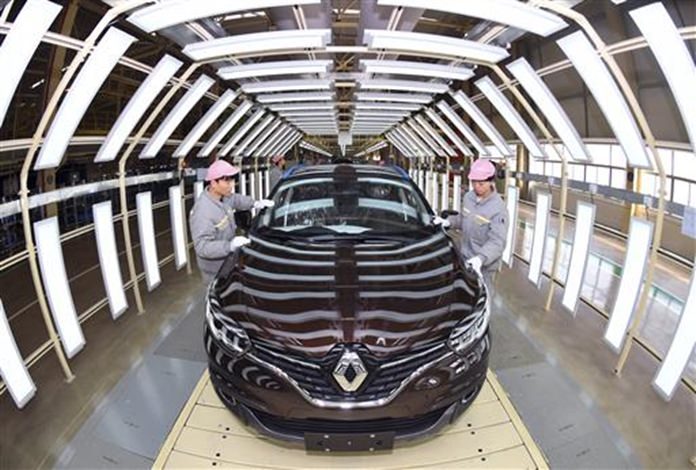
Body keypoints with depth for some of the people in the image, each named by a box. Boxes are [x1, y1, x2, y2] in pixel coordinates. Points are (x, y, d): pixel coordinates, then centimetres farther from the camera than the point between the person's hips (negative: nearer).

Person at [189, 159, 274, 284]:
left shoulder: (222, 196, -6)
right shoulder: (202, 212, -33)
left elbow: (235, 199, 19)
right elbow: (202, 247, -37)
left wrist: (255, 203, 5)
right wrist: (230, 245, -48)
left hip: (228, 262, 8)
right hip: (216, 271, -8)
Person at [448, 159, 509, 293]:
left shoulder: (498, 208, -24)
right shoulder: (468, 197, -2)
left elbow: (497, 242, -30)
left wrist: (481, 257, -45)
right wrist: (449, 221, -2)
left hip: (484, 263, -6)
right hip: (466, 257, 6)